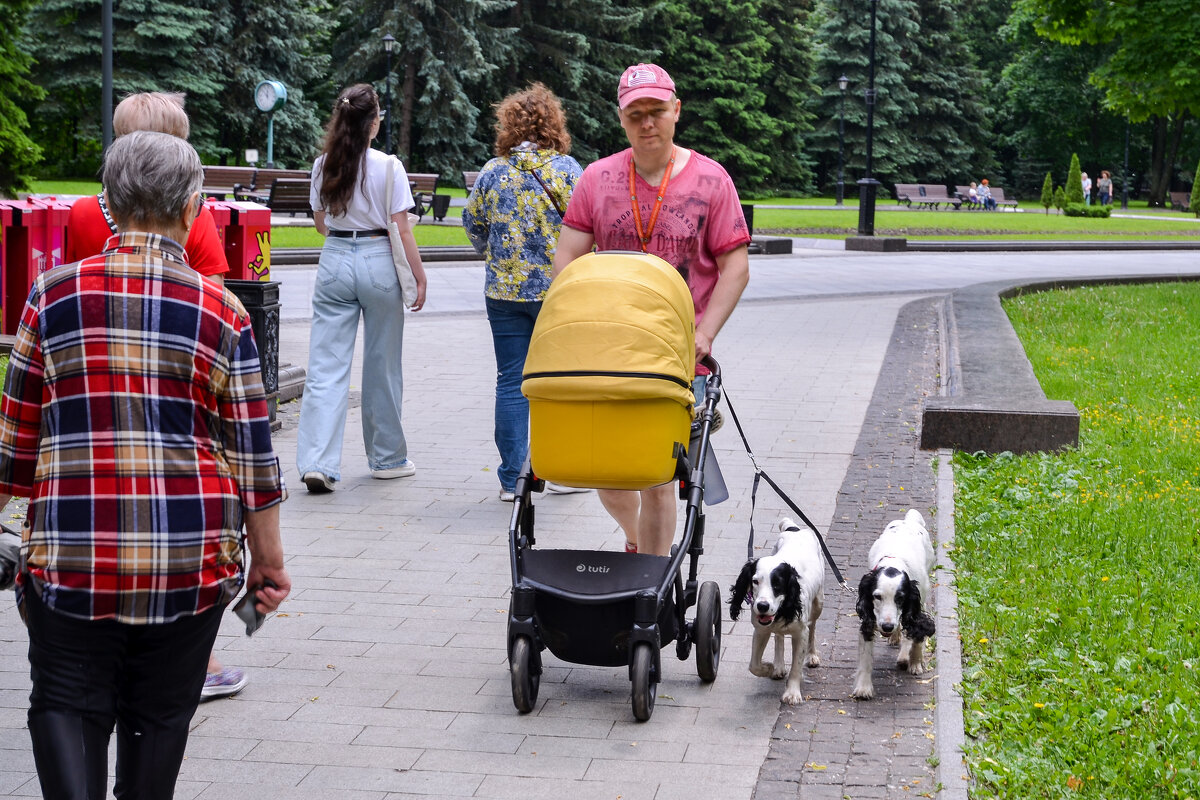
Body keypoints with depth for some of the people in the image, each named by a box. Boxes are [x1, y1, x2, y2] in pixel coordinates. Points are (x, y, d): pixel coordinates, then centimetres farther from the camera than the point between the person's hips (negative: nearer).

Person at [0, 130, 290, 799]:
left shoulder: (54, 293, 0)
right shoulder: (220, 310, -3)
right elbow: (251, 451, -1)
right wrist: (268, 560, 9)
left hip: (69, 550, 0)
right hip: (190, 555, 0)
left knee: (67, 705, 8)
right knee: (160, 713, 15)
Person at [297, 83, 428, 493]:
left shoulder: (323, 165, 3)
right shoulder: (388, 167, -9)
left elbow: (321, 222, 13)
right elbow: (402, 230, -10)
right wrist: (419, 276, -1)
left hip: (334, 261, 3)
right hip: (377, 263, -3)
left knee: (326, 367, 1)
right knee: (382, 366, 11)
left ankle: (317, 461, -11)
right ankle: (387, 457, 24)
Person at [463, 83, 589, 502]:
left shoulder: (492, 171, 3)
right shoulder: (566, 169, -5)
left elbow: (473, 223, 11)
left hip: (504, 291, 2)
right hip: (559, 290, -2)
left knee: (511, 381, 6)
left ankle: (512, 478, 7)